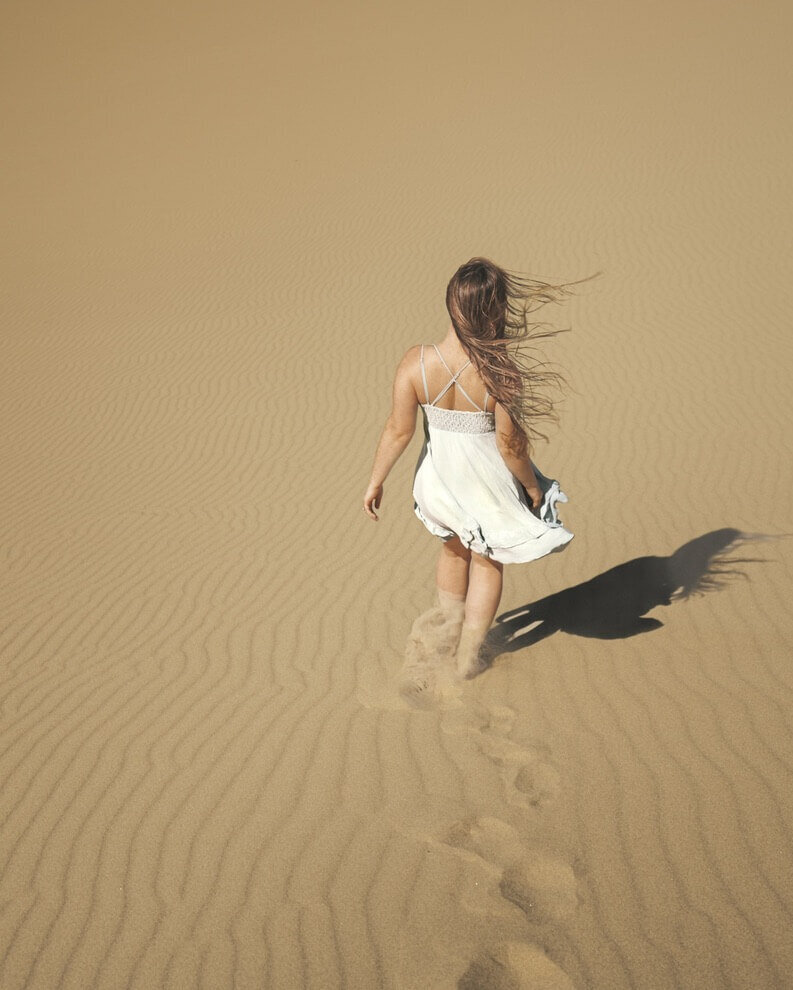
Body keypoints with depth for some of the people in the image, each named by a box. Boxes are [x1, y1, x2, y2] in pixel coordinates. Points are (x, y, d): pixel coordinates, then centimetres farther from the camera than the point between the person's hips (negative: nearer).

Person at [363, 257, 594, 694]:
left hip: (440, 475, 3)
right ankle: (468, 656, 36)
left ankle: (448, 629, 50)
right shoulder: (500, 372, -28)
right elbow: (510, 443, -21)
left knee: (455, 549, 32)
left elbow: (399, 429, -13)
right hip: (488, 482, -2)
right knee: (487, 562, 23)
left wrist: (376, 480, 1)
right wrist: (533, 486, -3)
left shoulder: (415, 362, -21)